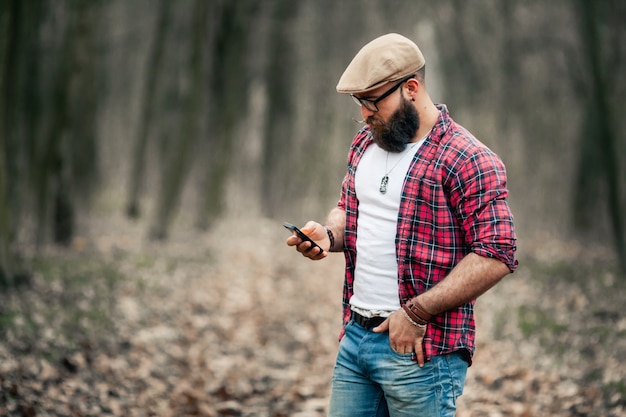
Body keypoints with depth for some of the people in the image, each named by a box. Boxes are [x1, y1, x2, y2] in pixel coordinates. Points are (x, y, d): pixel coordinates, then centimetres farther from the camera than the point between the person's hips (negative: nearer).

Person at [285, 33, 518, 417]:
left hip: (419, 349, -7)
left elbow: (496, 256, -18)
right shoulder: (365, 143, 12)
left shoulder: (468, 161, -14)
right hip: (354, 337, 7)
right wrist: (329, 234, 2)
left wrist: (416, 312, -20)